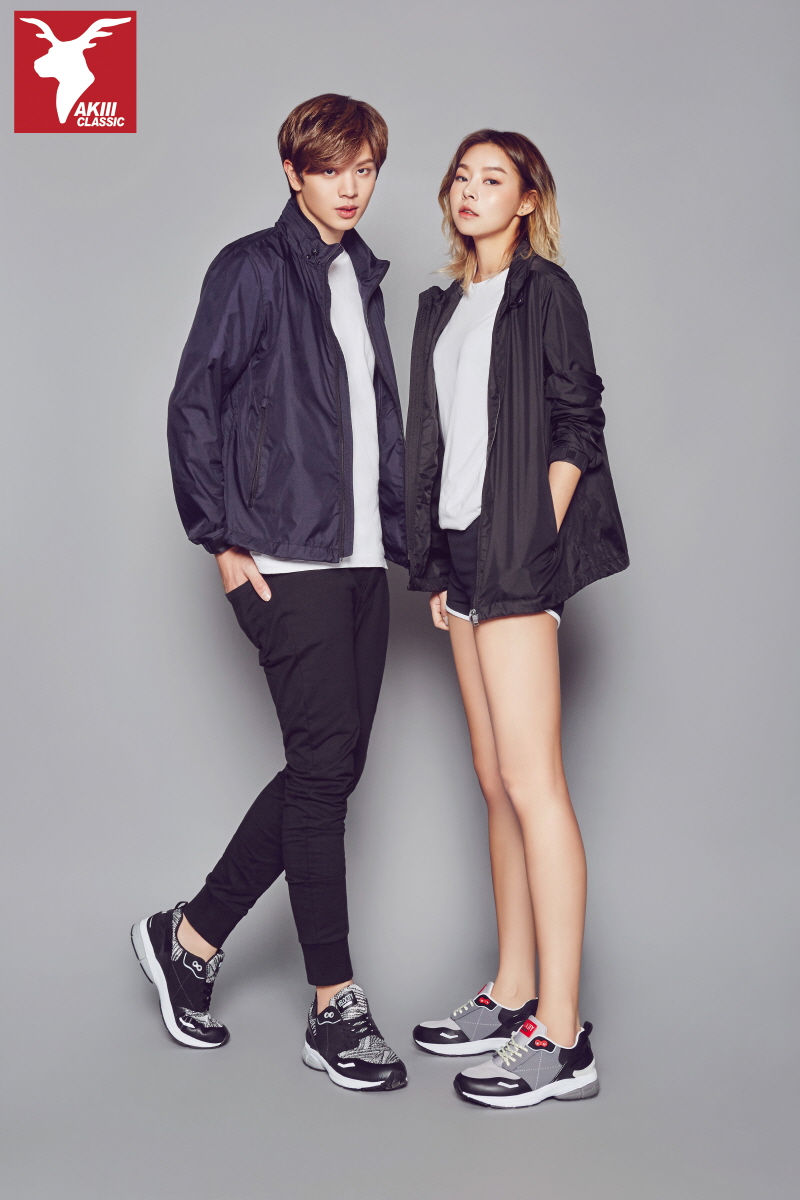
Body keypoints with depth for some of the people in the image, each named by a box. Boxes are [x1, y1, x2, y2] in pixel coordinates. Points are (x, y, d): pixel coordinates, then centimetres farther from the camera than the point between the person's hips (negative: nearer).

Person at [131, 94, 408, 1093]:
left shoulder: (362, 278, 20)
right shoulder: (253, 269, -2)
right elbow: (193, 407, -6)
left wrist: (404, 532, 13)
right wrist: (224, 540, -10)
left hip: (361, 560, 8)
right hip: (288, 560, -7)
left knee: (330, 768, 8)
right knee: (323, 766, -6)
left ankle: (190, 937, 24)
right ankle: (334, 1010, 7)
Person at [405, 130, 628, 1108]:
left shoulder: (544, 290, -1)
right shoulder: (443, 306, 21)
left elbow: (575, 428, -8)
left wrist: (535, 547, -15)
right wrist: (435, 562, 13)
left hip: (516, 556, -8)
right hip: (462, 553, 8)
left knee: (533, 783, -10)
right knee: (496, 782, 10)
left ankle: (561, 1040, -5)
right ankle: (512, 997, 20)